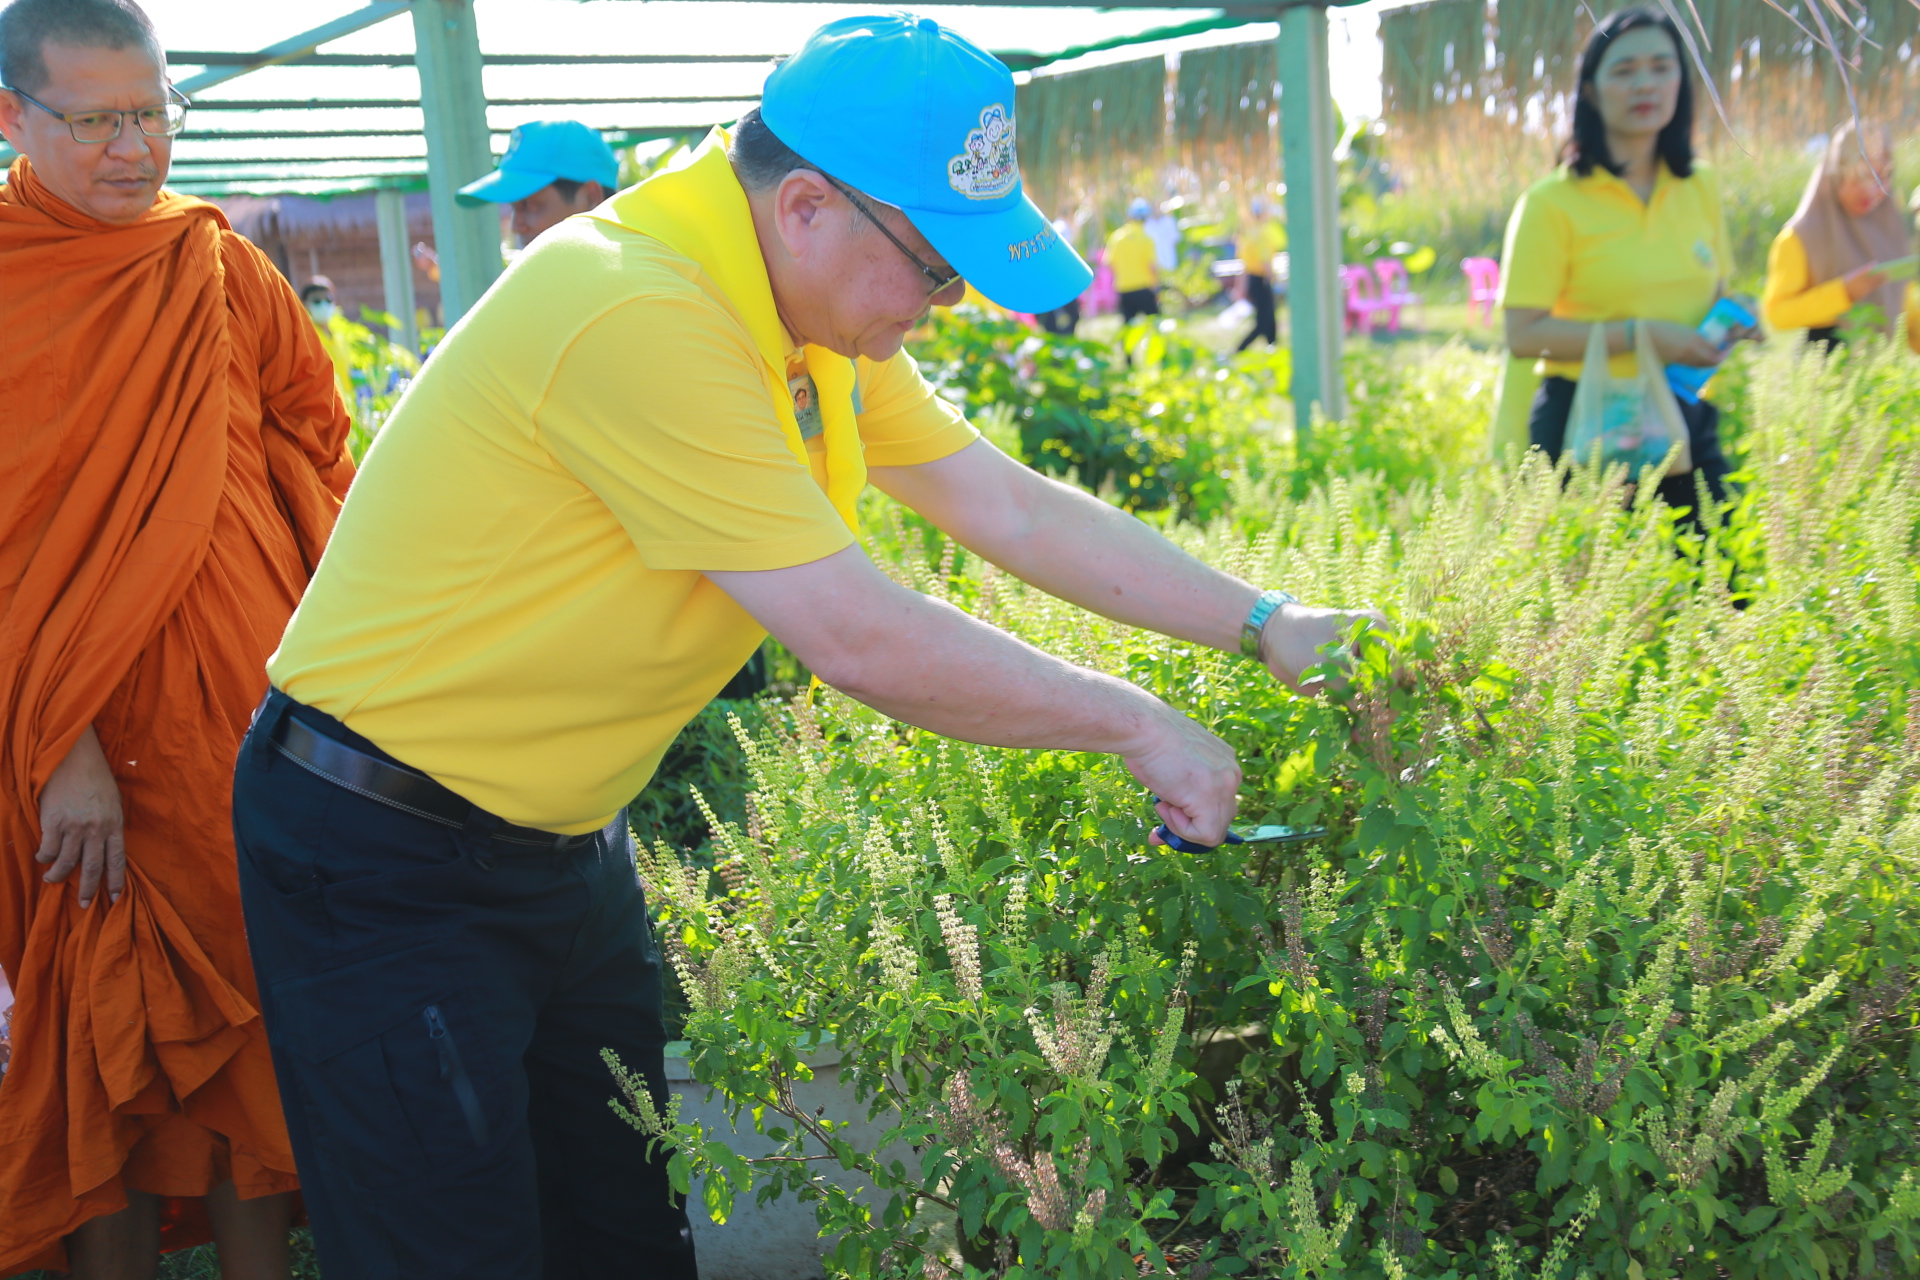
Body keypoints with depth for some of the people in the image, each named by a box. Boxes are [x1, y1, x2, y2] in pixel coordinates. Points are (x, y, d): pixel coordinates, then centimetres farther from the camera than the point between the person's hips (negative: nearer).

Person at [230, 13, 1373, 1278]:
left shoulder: (818, 314, 0)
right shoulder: (641, 316, -30)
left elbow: (1013, 508, 4)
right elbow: (864, 641, -29)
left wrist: (1264, 624, 0)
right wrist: (1136, 723, -17)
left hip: (564, 835, 9)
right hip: (388, 858, -8)